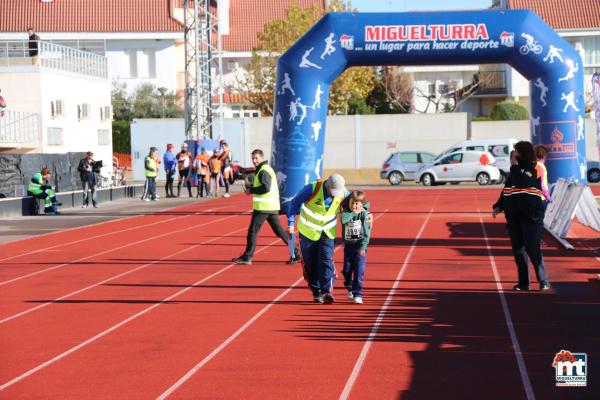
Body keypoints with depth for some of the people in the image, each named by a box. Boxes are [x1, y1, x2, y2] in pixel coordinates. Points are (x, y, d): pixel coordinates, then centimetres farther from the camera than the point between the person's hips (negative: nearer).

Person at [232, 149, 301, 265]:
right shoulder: (268, 169, 19)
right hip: (272, 206, 10)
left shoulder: (263, 171, -13)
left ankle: (247, 257, 1)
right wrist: (252, 188, 10)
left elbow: (266, 188, -24)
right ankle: (295, 252, 9)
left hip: (263, 207, -10)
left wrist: (251, 190, -14)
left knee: (252, 231, -3)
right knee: (279, 230, 11)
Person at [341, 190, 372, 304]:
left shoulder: (365, 214, -6)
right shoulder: (346, 213, 2)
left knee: (359, 270, -10)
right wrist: (354, 213, -17)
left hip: (360, 246, -3)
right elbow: (343, 219, -23)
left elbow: (367, 232, -9)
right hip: (348, 245, 3)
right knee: (347, 270, 9)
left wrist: (363, 247, -16)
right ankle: (350, 289, 32)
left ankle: (357, 294, -5)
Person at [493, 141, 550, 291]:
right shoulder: (514, 170, 14)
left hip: (531, 216, -7)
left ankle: (543, 281, -5)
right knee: (518, 250, 7)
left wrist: (515, 166, -15)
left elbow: (521, 183, -24)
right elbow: (505, 191, 20)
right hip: (514, 216, 7)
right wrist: (498, 206, 10)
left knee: (533, 248, -11)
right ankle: (523, 282, 13)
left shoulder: (532, 169, -7)